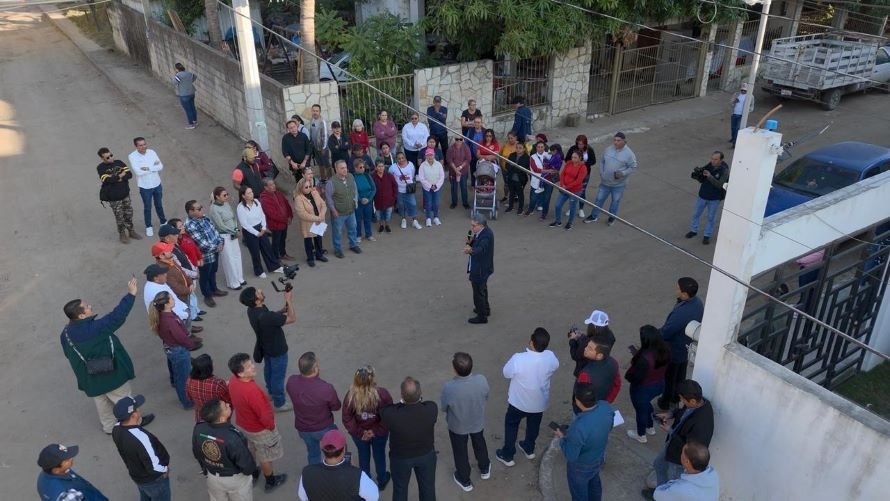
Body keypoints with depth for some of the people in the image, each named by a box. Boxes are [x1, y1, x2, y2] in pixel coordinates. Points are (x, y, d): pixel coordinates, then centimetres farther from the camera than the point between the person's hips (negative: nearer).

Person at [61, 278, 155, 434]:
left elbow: (69, 354, 7)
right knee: (123, 399, 16)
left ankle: (109, 426, 44)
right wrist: (131, 294, -35)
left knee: (102, 402, 25)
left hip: (89, 378, 7)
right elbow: (116, 317, -36)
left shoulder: (66, 333, -8)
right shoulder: (94, 328, -32)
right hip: (110, 373, -6)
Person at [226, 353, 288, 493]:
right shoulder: (252, 390, -42)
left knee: (249, 452, 31)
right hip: (259, 429, -7)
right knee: (265, 457, 19)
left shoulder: (233, 381, -17)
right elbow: (264, 415, -31)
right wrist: (271, 426, -11)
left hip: (243, 424, 7)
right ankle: (271, 482, 42)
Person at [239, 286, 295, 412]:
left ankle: (271, 392, 55)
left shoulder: (252, 310, -15)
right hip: (277, 350, -8)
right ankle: (279, 403, 33)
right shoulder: (264, 316, -41)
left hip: (266, 347, 8)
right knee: (278, 376, 13)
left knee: (269, 369, 31)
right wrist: (289, 300, -26)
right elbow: (292, 319, -32)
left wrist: (283, 310, -13)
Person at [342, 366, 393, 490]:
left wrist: (359, 432, -10)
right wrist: (376, 431, -13)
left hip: (359, 433, 1)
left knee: (363, 456, 26)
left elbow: (347, 419, -17)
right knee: (379, 454, 26)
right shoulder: (382, 393, -29)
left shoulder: (351, 396, -25)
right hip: (380, 433, 0)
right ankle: (382, 480, 49)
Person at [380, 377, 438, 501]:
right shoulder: (431, 408, -33)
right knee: (427, 486, 26)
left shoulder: (391, 414, -38)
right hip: (427, 454, 1)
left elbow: (382, 411, -14)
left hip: (400, 457, -1)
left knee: (400, 488, 26)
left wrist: (402, 403, -8)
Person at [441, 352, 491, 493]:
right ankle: (484, 470, 58)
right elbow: (485, 399, -8)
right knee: (479, 444, 32)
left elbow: (443, 408, -17)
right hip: (478, 422, 2)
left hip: (457, 426, -2)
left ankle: (465, 481, 48)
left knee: (460, 452, 25)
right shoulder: (482, 380, -29)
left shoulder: (449, 388, -38)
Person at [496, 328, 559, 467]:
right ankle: (529, 449, 51)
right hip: (540, 401, 3)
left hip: (519, 401, -3)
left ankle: (507, 455, 37)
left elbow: (506, 373, -15)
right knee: (534, 425, 30)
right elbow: (555, 367, 2)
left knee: (511, 424, 23)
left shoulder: (518, 359, -36)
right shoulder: (551, 357, -23)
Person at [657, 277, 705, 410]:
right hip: (687, 348, 8)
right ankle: (677, 396, 49)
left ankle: (665, 402, 37)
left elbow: (665, 332, -29)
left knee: (669, 377, 17)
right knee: (681, 374, 28)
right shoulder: (698, 302, -13)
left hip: (674, 350, -8)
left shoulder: (681, 313, -40)